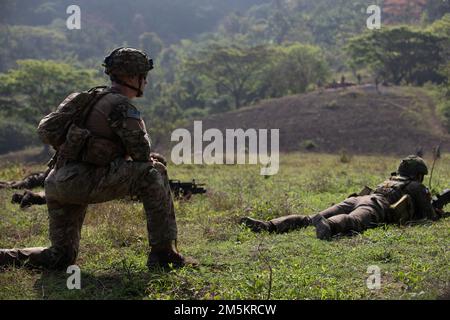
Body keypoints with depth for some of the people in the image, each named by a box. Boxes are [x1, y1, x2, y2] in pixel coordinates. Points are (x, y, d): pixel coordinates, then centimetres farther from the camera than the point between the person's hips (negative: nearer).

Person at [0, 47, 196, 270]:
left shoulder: (97, 99, 22)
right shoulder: (121, 105, -8)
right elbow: (141, 153, -14)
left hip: (57, 184, 10)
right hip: (82, 181, -10)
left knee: (59, 259, 18)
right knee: (153, 173, -11)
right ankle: (163, 252, -11)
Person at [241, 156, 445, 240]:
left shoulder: (390, 180, 46)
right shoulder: (417, 187, 26)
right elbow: (429, 215, 27)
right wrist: (438, 212, 50)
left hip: (355, 199, 6)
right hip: (375, 206, -6)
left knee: (309, 219, -10)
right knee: (354, 222, -39)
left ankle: (268, 225, -30)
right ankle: (326, 226, -74)